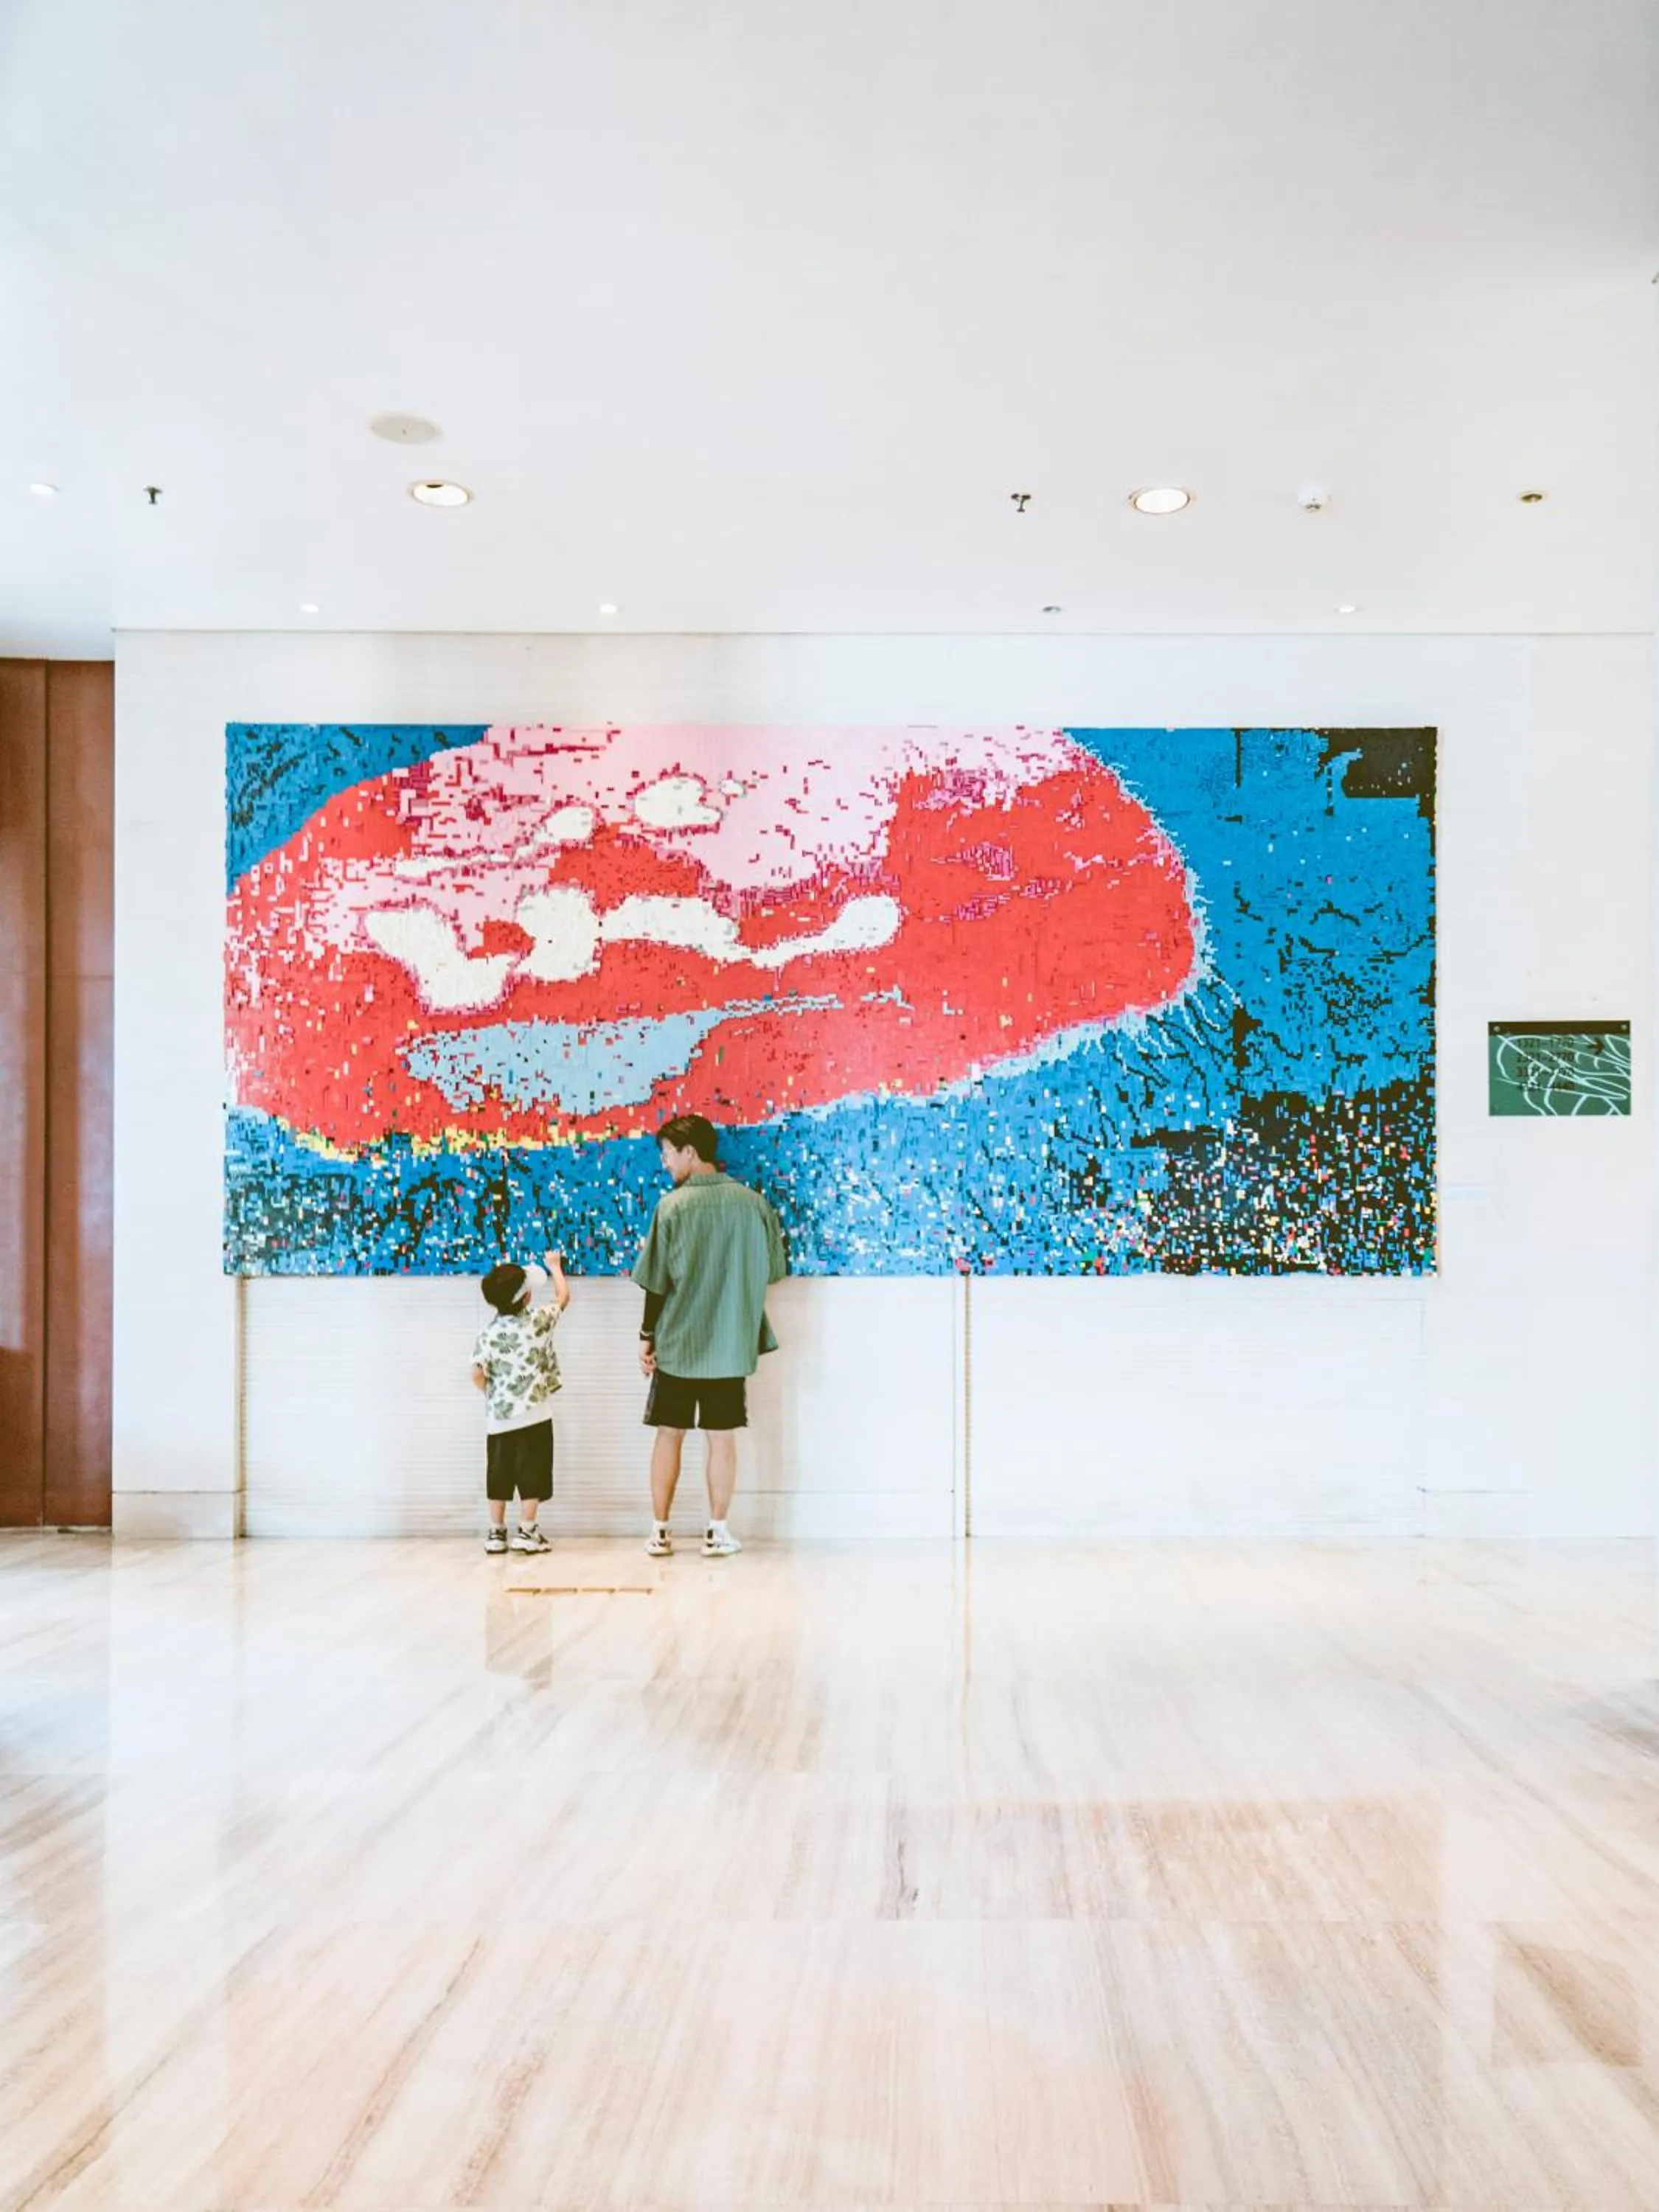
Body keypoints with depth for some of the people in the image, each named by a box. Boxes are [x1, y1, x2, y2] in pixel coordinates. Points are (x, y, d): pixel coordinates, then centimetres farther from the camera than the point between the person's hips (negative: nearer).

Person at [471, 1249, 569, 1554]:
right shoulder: (539, 1320, -7)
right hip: (534, 1413, -3)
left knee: (499, 1473, 10)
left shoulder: (488, 1330, -1)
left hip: (499, 1415, 3)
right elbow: (564, 1295, 10)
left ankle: (496, 1531, 15)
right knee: (531, 1472, 3)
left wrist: (492, 1394, 13)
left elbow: (477, 1374, -6)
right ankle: (527, 1531, 3)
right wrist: (555, 1266, 25)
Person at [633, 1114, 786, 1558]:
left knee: (669, 1435, 10)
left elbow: (657, 1281, -8)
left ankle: (659, 1532, 16)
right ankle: (718, 1532, 12)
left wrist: (646, 1336, 3)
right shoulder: (751, 1202, -3)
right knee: (723, 1438, 9)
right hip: (731, 1344, 2)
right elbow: (774, 1270, 6)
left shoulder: (672, 1205, -11)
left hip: (677, 1343, -2)